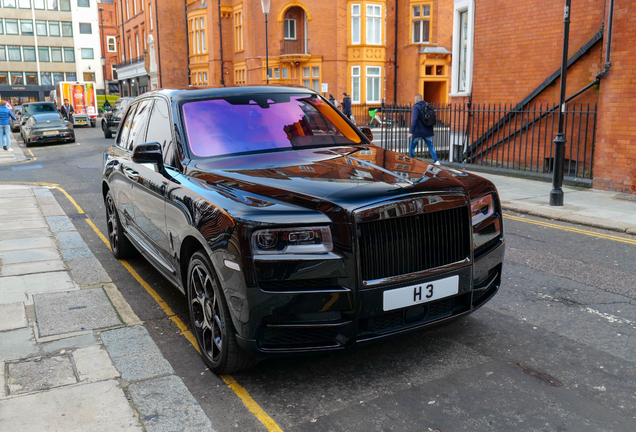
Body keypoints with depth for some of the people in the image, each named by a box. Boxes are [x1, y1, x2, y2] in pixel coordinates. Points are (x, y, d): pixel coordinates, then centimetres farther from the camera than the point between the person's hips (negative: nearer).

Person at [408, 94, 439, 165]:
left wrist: (411, 131, -22)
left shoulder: (416, 107, -11)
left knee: (412, 146, 9)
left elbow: (414, 119, -21)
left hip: (418, 131, -6)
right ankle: (436, 161, -4)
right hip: (428, 131, 6)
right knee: (430, 146, 7)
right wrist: (432, 130, 27)